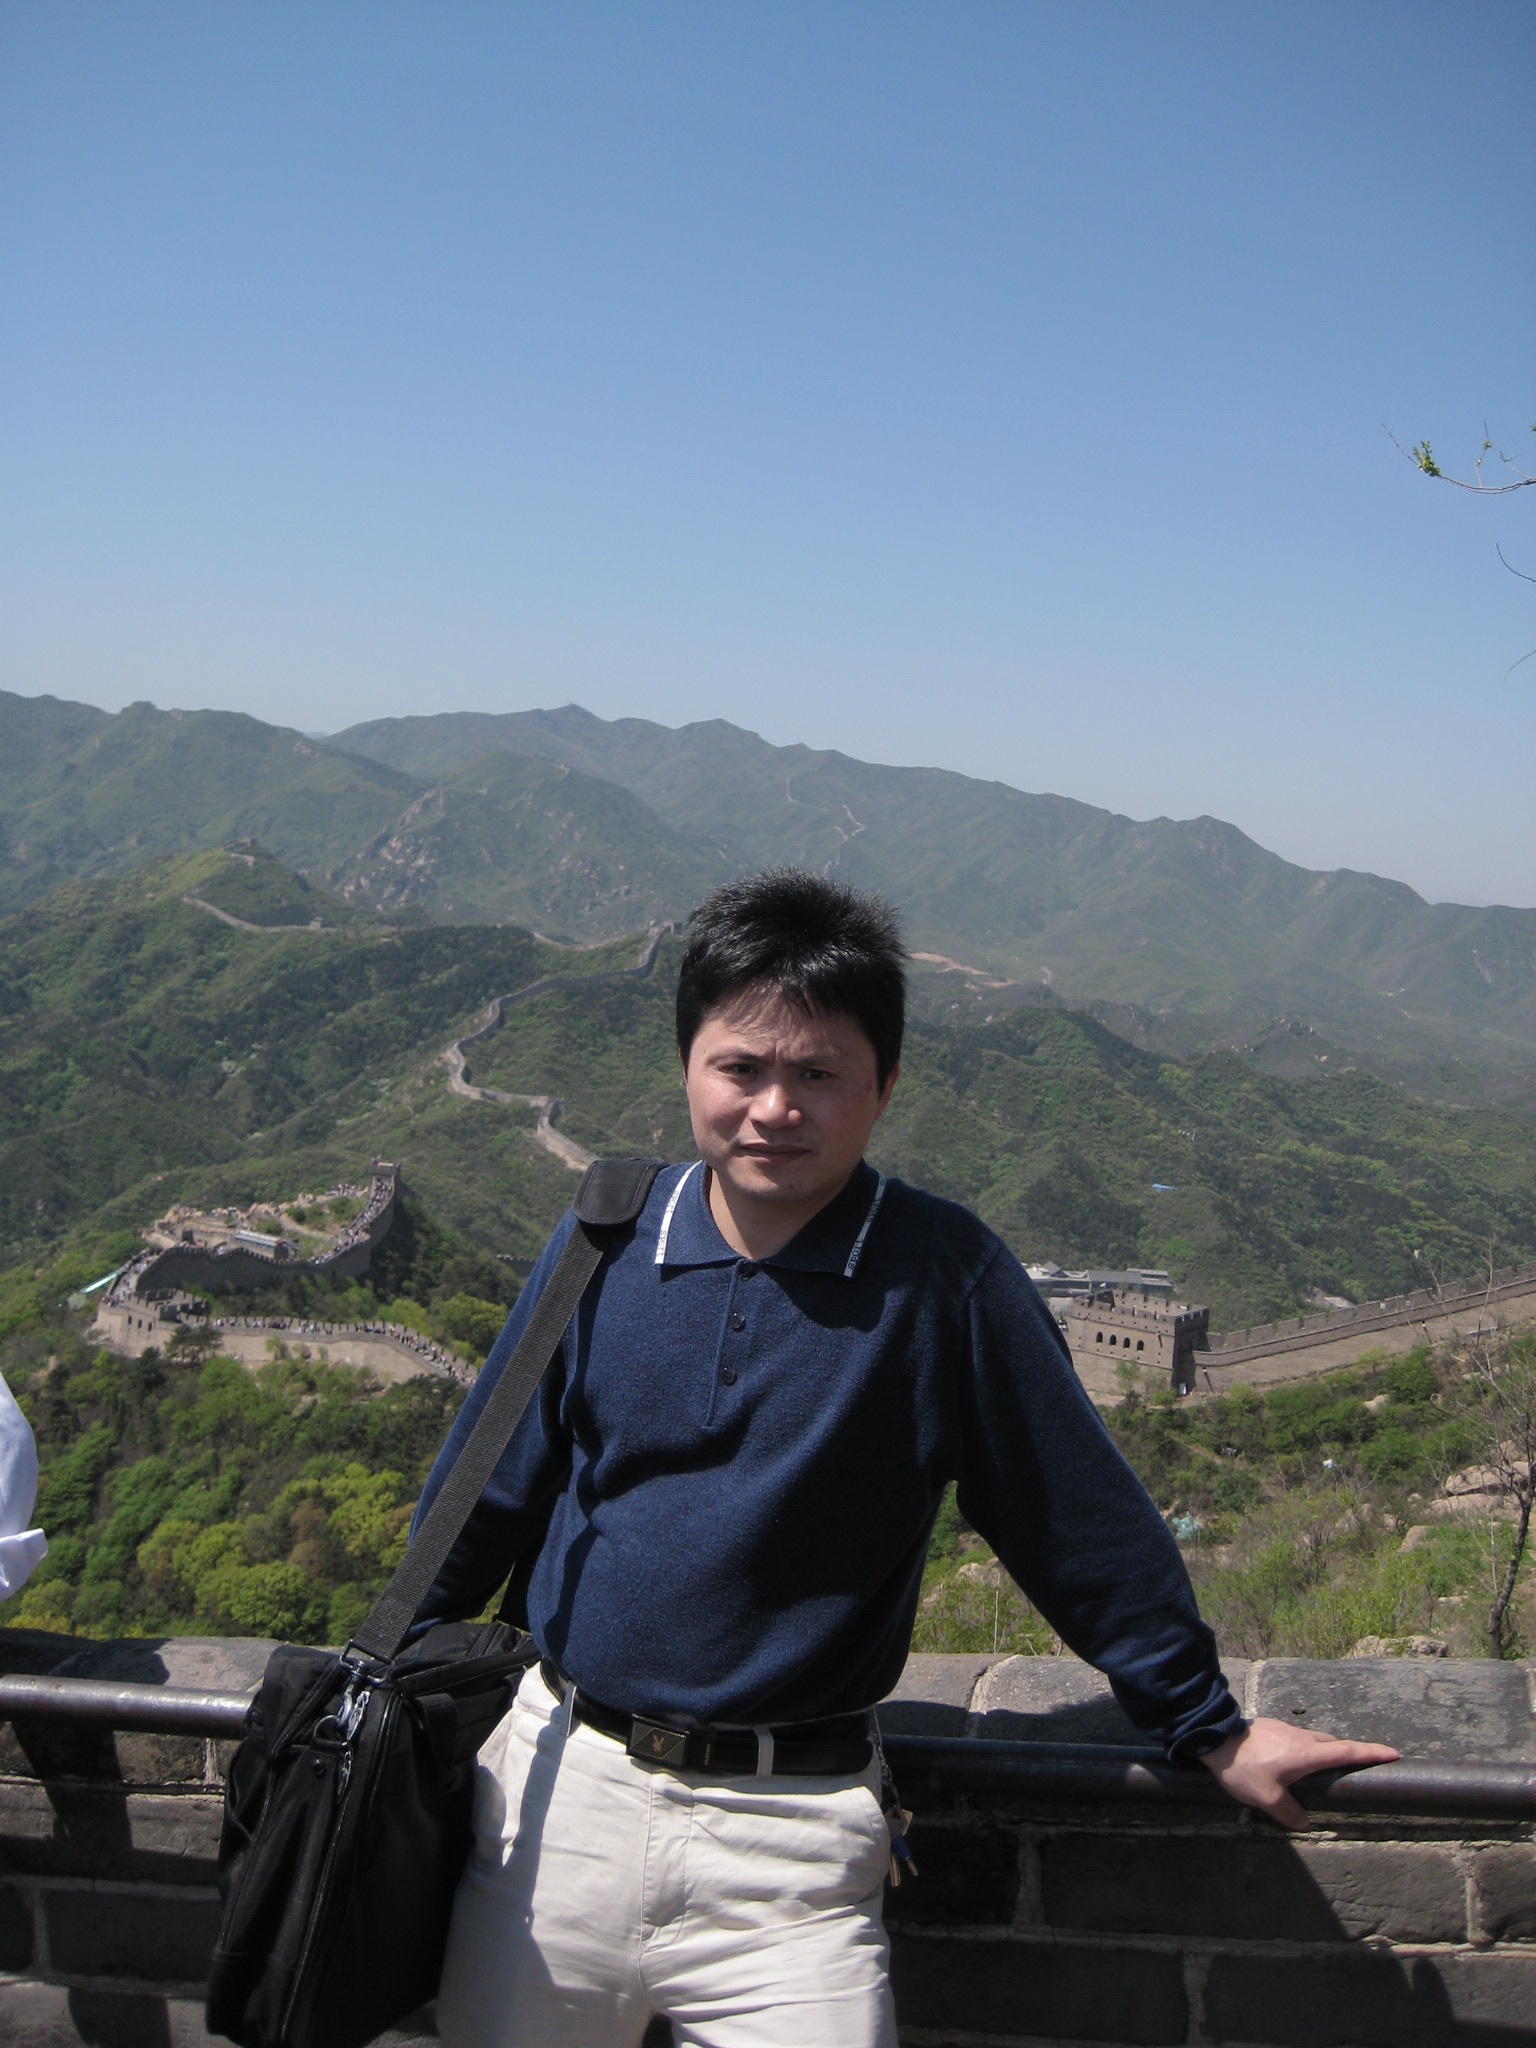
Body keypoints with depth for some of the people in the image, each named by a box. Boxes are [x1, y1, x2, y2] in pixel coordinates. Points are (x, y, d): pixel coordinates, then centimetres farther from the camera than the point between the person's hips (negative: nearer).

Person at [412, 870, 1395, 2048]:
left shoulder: (944, 1277, -12)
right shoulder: (607, 1246, -3)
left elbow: (1082, 1517, -3)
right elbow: (489, 1492, 9)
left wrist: (1210, 1728, 4)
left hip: (790, 1832, -3)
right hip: (559, 1785, 3)